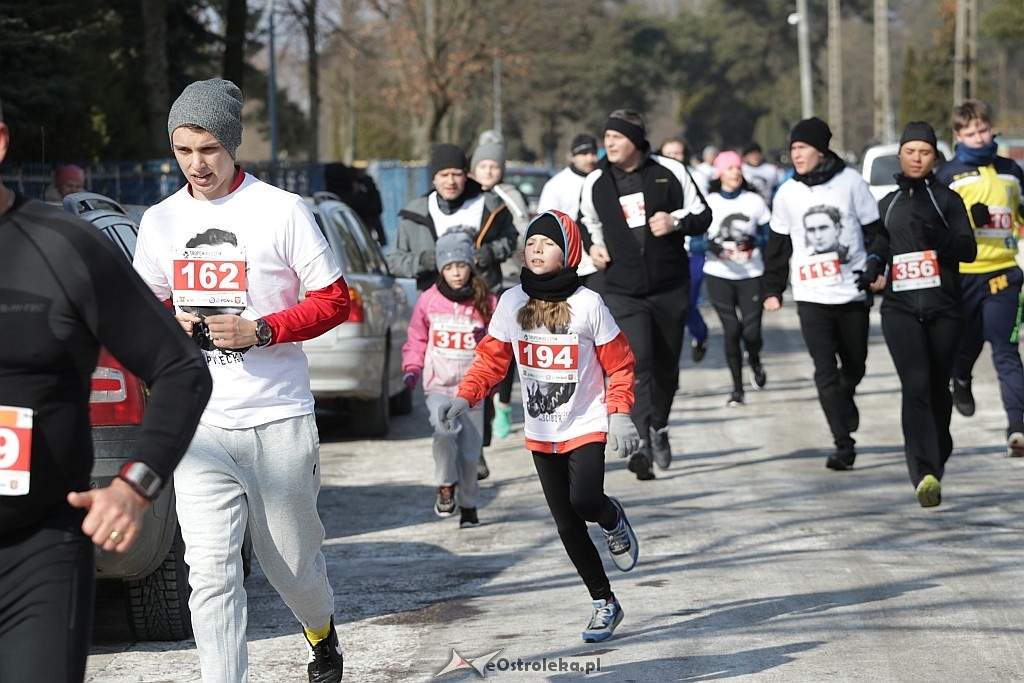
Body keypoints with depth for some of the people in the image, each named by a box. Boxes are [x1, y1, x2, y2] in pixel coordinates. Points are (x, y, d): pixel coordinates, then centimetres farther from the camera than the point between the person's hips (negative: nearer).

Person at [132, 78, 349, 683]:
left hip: (279, 422, -3)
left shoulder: (282, 210, -4)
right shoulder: (161, 221, 9)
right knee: (212, 571, -8)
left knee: (292, 561, 11)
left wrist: (261, 330, -16)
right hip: (200, 426, 3)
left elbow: (334, 300, -3)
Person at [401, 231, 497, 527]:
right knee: (444, 430, -27)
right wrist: (412, 368, -1)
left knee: (470, 451, 3)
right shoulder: (428, 301, 2)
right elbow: (416, 339, 12)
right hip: (438, 384, -1)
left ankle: (468, 505, 23)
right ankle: (446, 486, -4)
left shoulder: (486, 303, 2)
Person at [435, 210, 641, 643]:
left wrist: (619, 415, -14)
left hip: (587, 426, -4)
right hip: (540, 433, 4)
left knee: (584, 501, -25)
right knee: (567, 525, 6)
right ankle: (604, 603, 19)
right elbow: (491, 358, 2)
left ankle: (613, 519, 11)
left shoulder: (587, 304, -10)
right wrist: (464, 398, -14)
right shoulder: (512, 302, -1)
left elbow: (619, 364, -4)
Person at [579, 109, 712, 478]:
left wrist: (677, 222, -15)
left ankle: (658, 427, 36)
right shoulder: (596, 183, 2)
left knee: (666, 366, 12)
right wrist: (593, 244, 2)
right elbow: (589, 221, 22)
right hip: (623, 291, -1)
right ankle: (641, 442, -21)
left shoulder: (670, 171, -3)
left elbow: (702, 215, 4)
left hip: (671, 288, 1)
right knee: (636, 362, -18)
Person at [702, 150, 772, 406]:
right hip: (719, 276, 0)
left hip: (751, 274, 0)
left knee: (751, 330, -6)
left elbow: (769, 235, 6)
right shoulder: (708, 202, 1)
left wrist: (755, 242, -15)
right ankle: (737, 387, 8)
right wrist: (711, 246, -18)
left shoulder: (754, 201, 3)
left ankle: (754, 361, 30)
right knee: (731, 330, -5)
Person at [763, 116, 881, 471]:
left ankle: (844, 401, 46)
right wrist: (772, 289, 9)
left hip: (853, 291, 0)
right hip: (811, 295, 0)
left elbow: (874, 229, 3)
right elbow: (778, 245, 10)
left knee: (855, 365, 13)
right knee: (825, 371, -10)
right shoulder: (787, 193, 3)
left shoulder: (850, 181, -3)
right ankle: (843, 443, -9)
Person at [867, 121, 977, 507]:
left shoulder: (947, 200, 5)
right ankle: (925, 474, -27)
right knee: (915, 386, -16)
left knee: (938, 388, 10)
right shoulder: (887, 205, 14)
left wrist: (937, 235, -22)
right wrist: (872, 266, -1)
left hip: (943, 307, 0)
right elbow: (878, 245, 22)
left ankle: (938, 458, 35)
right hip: (900, 308, 0)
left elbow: (968, 250, -3)